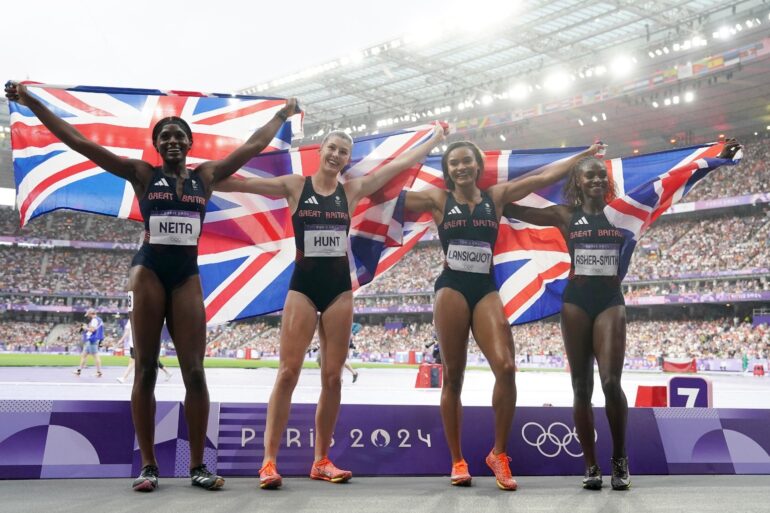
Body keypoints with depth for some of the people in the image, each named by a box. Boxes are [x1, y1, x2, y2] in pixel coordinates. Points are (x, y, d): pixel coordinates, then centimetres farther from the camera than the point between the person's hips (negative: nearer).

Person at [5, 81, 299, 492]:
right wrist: (31, 102, -1)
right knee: (146, 369, 2)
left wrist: (283, 115, 25)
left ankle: (197, 466, 5)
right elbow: (79, 142, 1)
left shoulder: (206, 176, 10)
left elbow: (253, 146, 18)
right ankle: (148, 465, 9)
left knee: (194, 371, -2)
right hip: (149, 270, -1)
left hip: (187, 274, 2)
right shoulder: (142, 174, 4)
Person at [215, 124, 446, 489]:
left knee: (332, 377, 4)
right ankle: (269, 461, -7)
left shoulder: (352, 190, 7)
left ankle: (321, 460, 13)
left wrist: (435, 138, 12)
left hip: (339, 287, 3)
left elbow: (401, 162, 10)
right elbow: (240, 183, -3)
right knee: (288, 372, -9)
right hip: (303, 285, -3)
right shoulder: (295, 186, 2)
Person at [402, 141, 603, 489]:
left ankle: (499, 454, 0)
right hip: (451, 290, -1)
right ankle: (457, 461, 12)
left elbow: (544, 176, 13)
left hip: (486, 290, 2)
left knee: (506, 367, -16)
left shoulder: (497, 196, 11)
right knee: (452, 377, 1)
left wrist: (584, 155, 15)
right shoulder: (438, 199, 6)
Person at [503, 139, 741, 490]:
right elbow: (512, 210, 7)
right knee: (581, 387, 2)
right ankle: (591, 466, 12)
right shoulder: (565, 215, 6)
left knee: (611, 382, -14)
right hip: (576, 300, 1)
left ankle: (620, 460, 6)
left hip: (611, 301, -1)